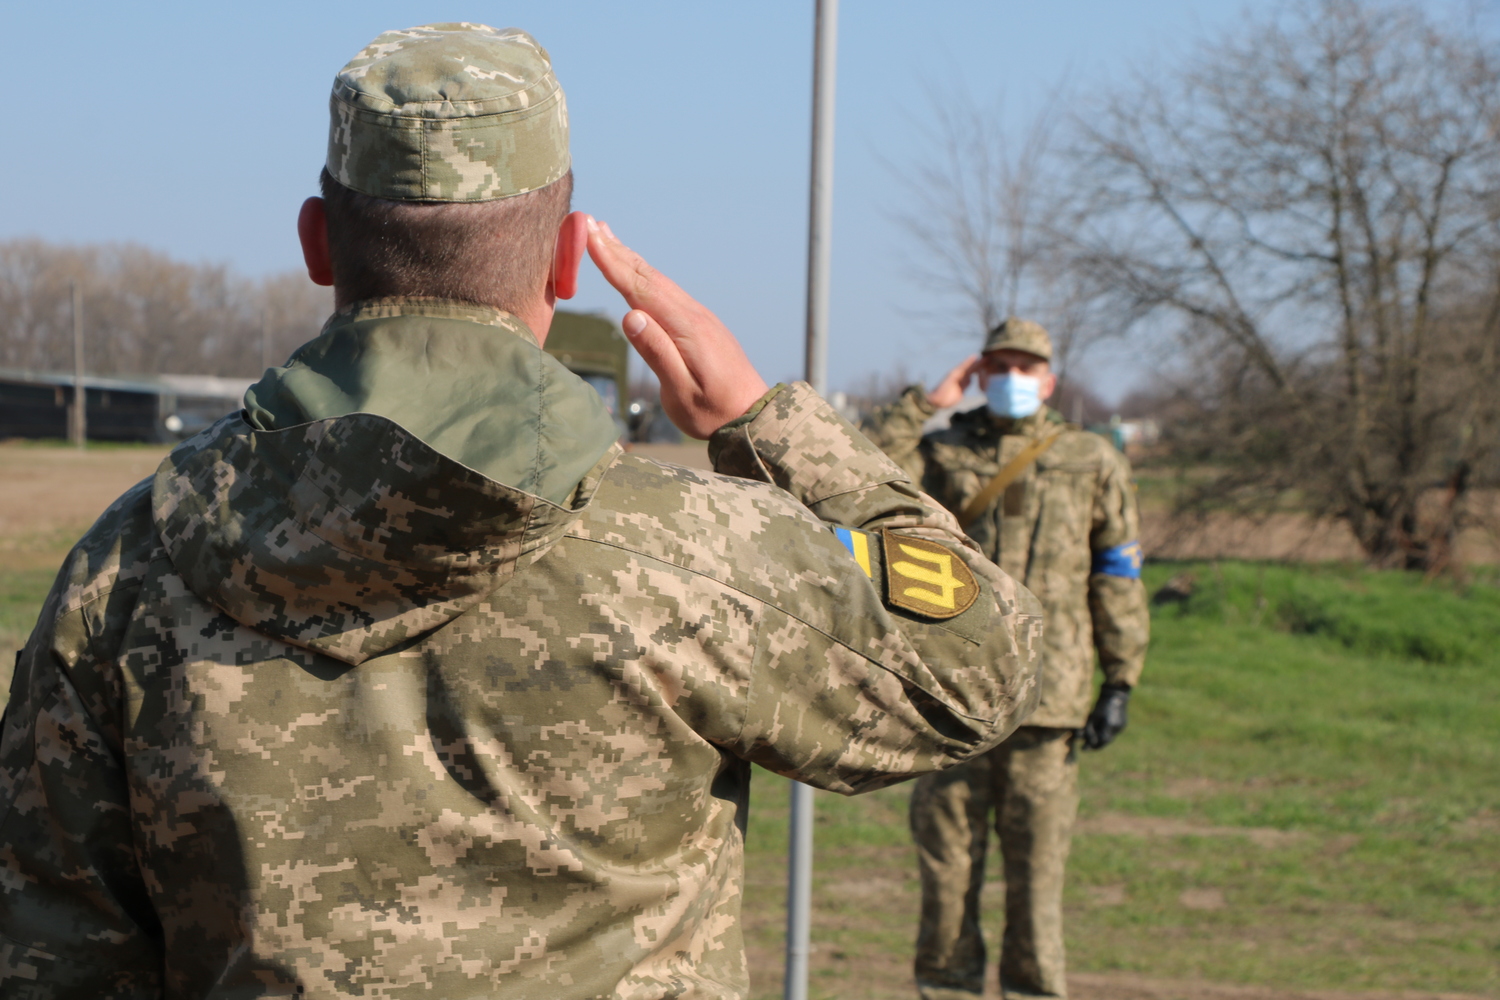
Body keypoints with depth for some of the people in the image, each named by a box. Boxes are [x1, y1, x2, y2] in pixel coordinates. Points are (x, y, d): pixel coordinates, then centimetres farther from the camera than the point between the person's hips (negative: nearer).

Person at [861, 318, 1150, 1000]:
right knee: (946, 869, 4)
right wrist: (926, 402, -2)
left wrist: (1120, 685, 4)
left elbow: (1117, 579, 10)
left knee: (1036, 874, 1)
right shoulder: (942, 455, 11)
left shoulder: (1092, 463, 10)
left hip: (1046, 699, -1)